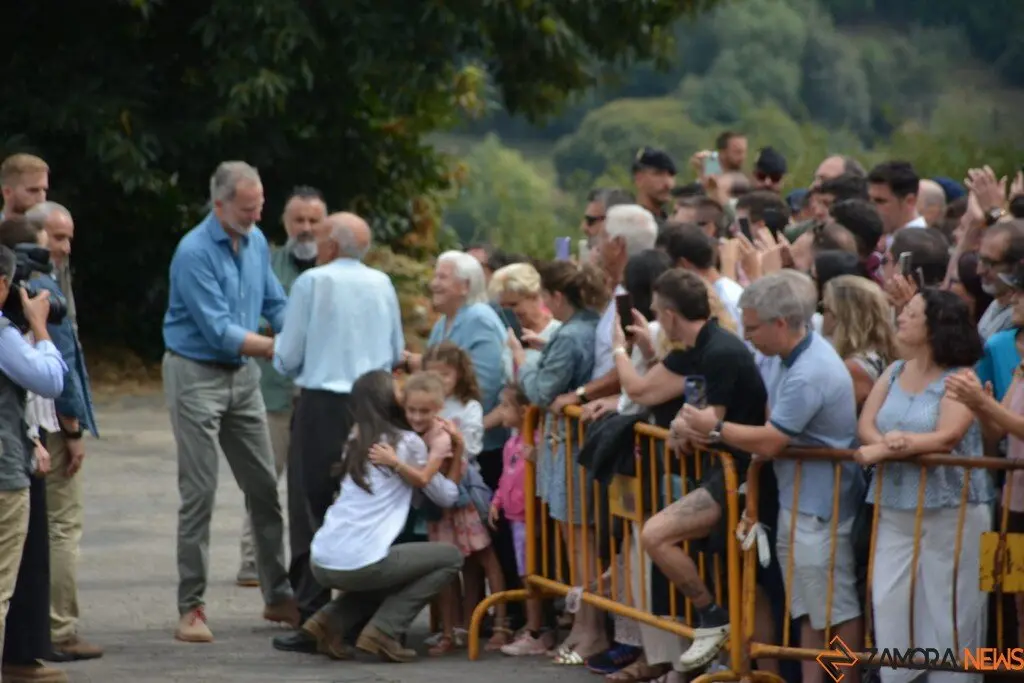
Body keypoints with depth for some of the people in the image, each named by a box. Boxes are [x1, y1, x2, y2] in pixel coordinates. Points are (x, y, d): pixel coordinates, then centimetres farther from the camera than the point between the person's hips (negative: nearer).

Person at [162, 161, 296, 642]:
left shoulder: (255, 241, 4)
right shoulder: (195, 253, -19)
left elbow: (276, 305, 10)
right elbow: (218, 331, -22)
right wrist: (280, 348, -23)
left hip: (242, 375, 7)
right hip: (196, 375, -7)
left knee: (264, 486, 8)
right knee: (199, 492, -6)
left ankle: (278, 595, 17)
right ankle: (191, 608, -1)